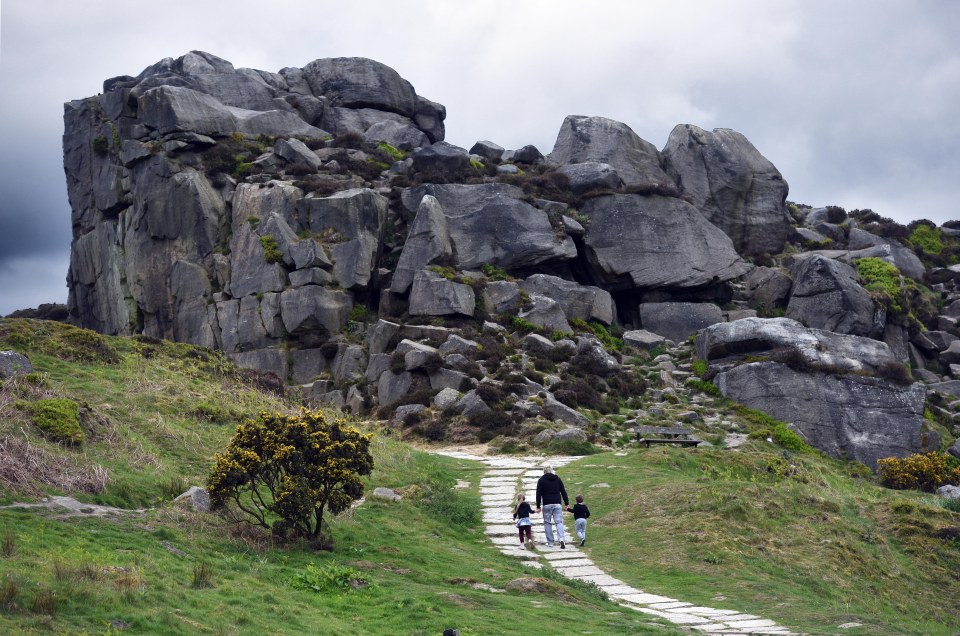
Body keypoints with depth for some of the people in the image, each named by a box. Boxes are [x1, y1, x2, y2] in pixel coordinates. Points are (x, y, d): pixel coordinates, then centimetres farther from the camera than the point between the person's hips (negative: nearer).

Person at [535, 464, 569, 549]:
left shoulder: (541, 480, 2)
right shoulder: (558, 479, 10)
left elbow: (539, 494, -2)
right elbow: (563, 492, 10)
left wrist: (538, 506, 0)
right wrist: (566, 503, 14)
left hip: (547, 505, -2)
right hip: (557, 504, 2)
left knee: (547, 523, 8)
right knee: (559, 522, -1)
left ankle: (550, 542, 8)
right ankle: (561, 539, -21)